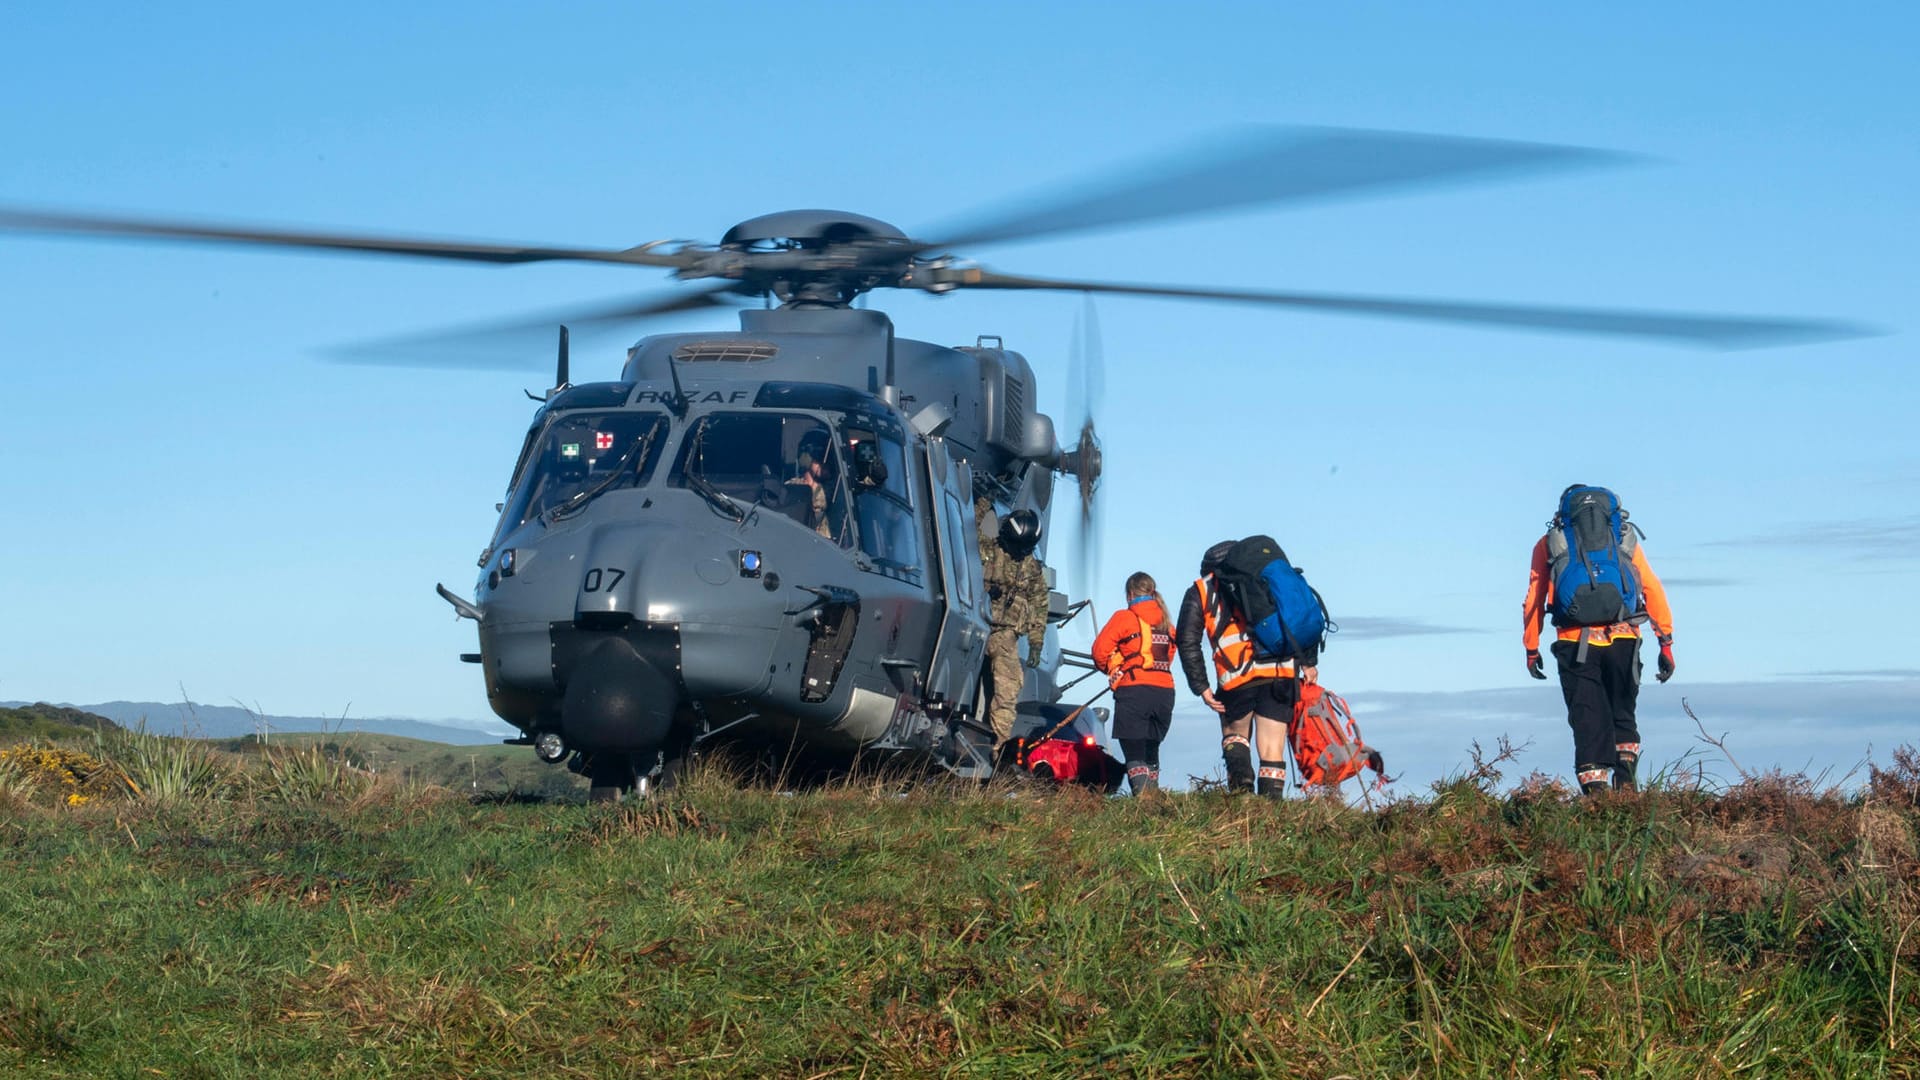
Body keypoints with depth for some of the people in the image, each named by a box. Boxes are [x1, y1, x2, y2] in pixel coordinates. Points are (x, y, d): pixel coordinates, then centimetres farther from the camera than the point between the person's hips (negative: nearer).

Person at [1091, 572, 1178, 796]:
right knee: (1151, 751, 18)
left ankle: (1143, 794, -22)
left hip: (1134, 691, -5)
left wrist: (1111, 670, 15)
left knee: (1134, 753, -5)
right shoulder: (1166, 622, 13)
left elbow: (1100, 650, -4)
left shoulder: (1125, 618, -3)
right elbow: (1169, 655, 13)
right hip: (1165, 691, 5)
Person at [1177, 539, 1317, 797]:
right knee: (1272, 749, 7)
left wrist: (1201, 687, 8)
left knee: (1234, 733, 22)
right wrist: (1308, 662, 15)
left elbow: (1187, 642, 7)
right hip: (1281, 674, 1)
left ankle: (1241, 776, -6)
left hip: (1236, 679, -1)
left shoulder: (1199, 592, 18)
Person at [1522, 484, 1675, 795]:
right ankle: (1626, 780, 0)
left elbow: (1534, 601, 12)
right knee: (1623, 716, 18)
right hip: (1623, 640, 1)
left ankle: (1595, 793, -8)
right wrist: (1666, 643, 10)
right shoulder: (1625, 538, 19)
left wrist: (1531, 649, 19)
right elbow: (1653, 591, 10)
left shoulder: (1549, 543, 16)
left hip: (1576, 641, -1)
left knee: (1588, 723, 3)